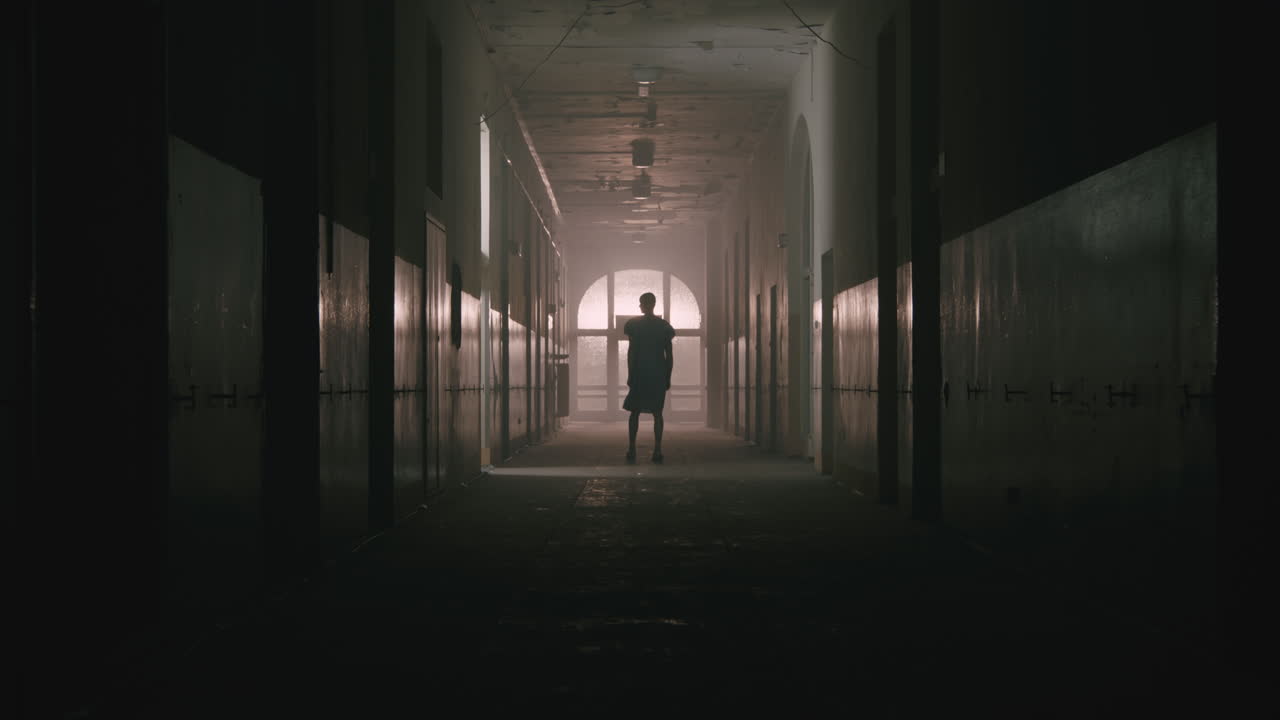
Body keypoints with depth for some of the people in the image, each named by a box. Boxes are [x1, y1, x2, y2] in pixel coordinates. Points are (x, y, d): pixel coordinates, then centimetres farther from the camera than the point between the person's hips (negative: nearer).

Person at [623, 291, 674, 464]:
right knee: (657, 413, 3)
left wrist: (630, 375, -2)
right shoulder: (664, 326, 4)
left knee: (635, 411, 5)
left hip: (639, 373, -2)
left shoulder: (634, 324, -3)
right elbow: (669, 354, 4)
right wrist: (668, 378, 10)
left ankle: (632, 449, -1)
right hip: (659, 375, 2)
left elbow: (631, 351, -5)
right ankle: (658, 450, -4)